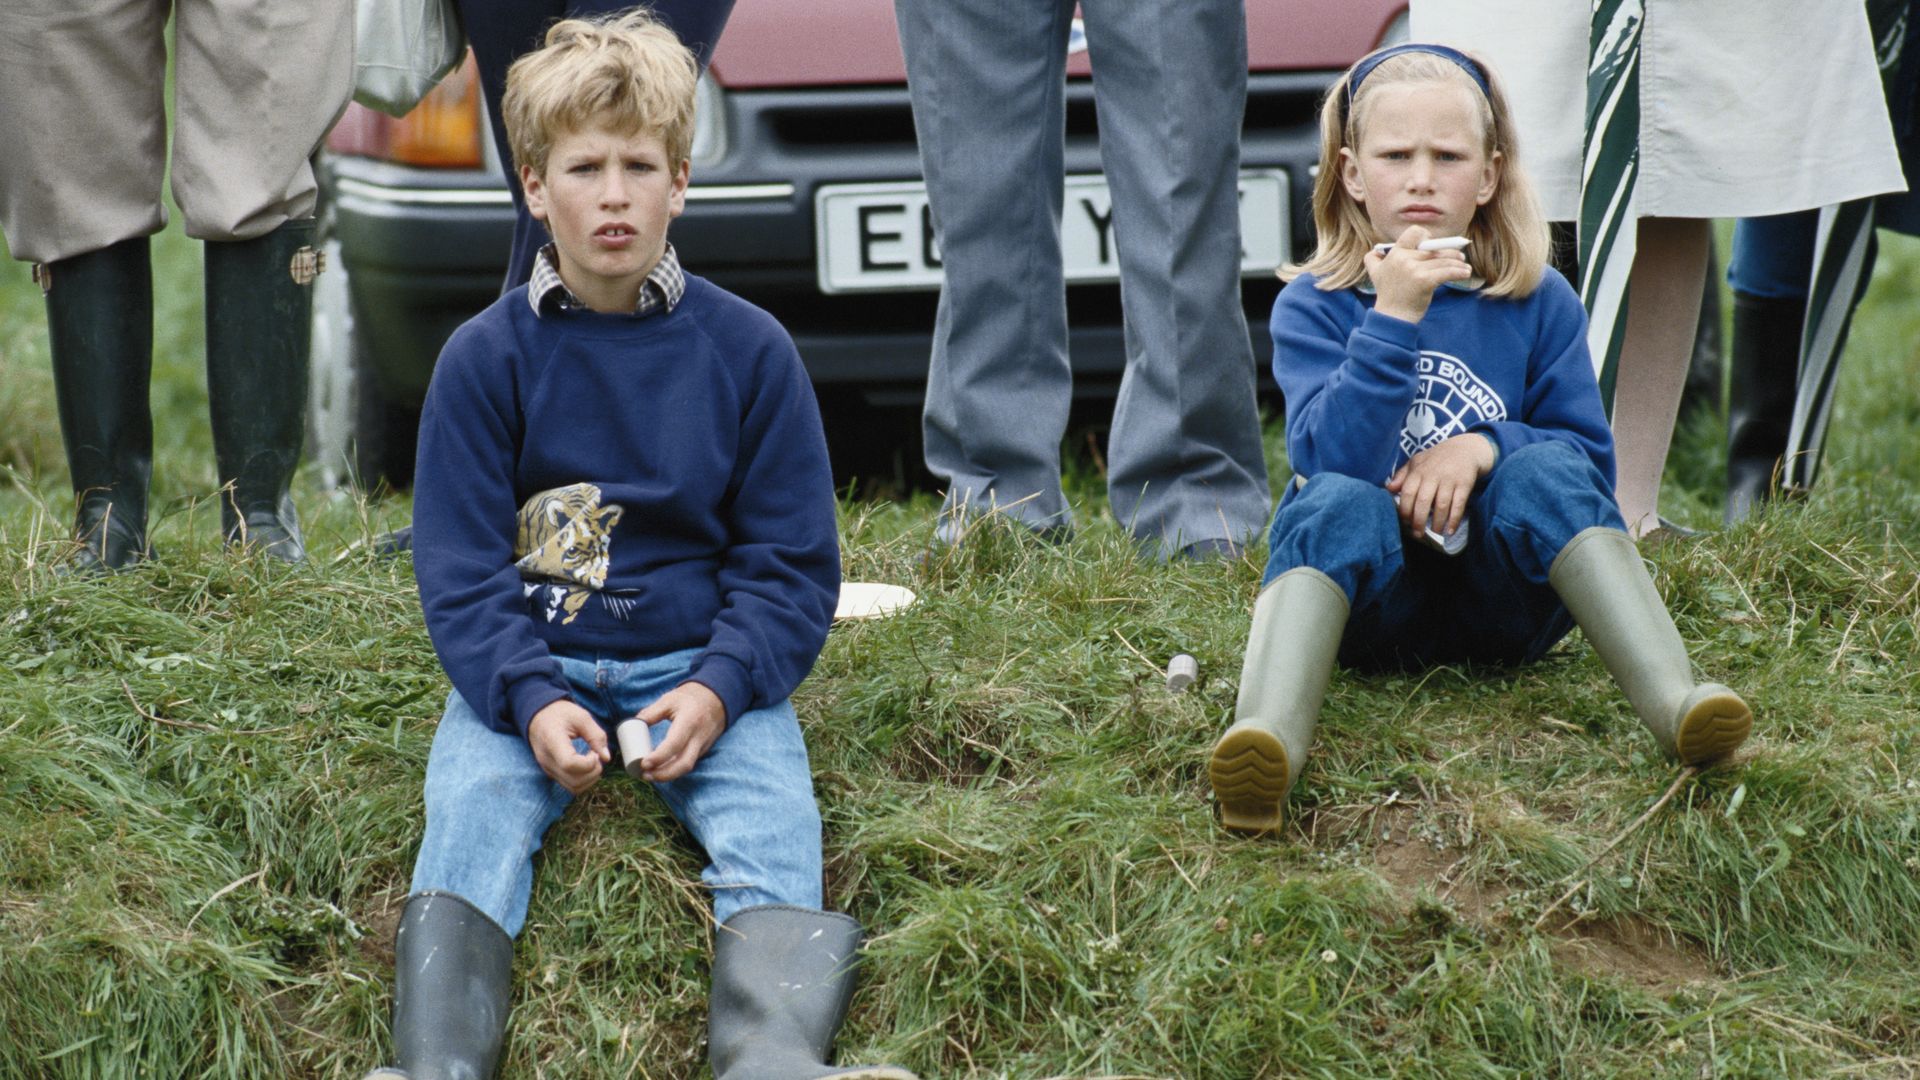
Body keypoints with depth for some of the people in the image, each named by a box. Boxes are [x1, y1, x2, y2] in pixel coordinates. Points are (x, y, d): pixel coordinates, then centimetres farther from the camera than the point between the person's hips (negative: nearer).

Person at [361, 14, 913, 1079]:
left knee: (769, 808, -28)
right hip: (531, 667, 0)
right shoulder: (484, 359, 2)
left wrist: (718, 689, -13)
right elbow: (461, 571, 1)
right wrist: (530, 701, -17)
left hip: (701, 666, 0)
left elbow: (791, 564, 5)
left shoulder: (748, 349, 3)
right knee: (474, 803, -28)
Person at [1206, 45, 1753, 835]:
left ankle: (1675, 705, -44)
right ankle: (1264, 742, -58)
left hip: (1499, 594, 2)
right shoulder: (1313, 307, 0)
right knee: (1339, 505, -32)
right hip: (1372, 598, -1)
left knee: (1545, 470, -26)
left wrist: (1487, 447, -15)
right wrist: (1394, 318, -24)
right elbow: (1333, 460, -16)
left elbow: (1593, 465, 3)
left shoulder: (1539, 303, 6)